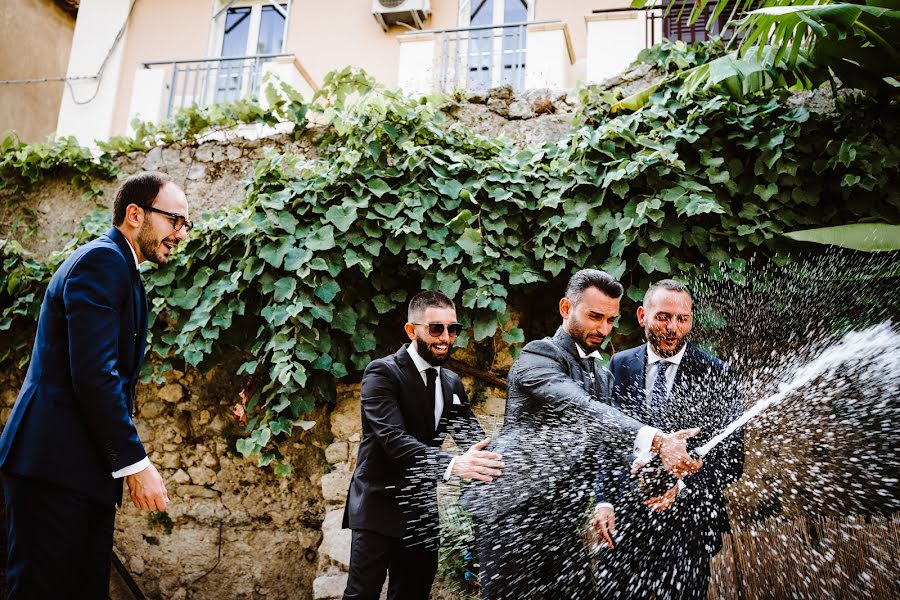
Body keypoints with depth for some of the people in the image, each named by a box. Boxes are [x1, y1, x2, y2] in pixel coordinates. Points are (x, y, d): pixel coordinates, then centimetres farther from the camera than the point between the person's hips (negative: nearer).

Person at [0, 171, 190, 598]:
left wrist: (124, 461, 17)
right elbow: (93, 373, -21)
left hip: (86, 470, 10)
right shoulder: (102, 259, -10)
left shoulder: (121, 270, 20)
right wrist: (135, 463, -18)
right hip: (55, 464, -10)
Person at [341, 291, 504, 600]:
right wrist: (452, 464, -41)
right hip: (379, 508, -6)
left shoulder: (452, 383, 8)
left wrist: (501, 460, -21)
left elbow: (472, 437, 2)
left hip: (422, 510, 6)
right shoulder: (382, 373, -13)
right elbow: (393, 437, -26)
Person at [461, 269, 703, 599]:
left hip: (561, 519, 8)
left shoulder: (603, 374, 16)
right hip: (513, 514, -7)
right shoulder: (539, 356, -12)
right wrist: (655, 439, -40)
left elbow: (605, 438, 14)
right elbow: (582, 409, -28)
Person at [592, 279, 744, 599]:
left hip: (687, 522, -2)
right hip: (623, 517, 2)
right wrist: (604, 500, -5)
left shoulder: (717, 375, -5)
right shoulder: (620, 366, 2)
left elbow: (731, 459, -4)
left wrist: (683, 487, -18)